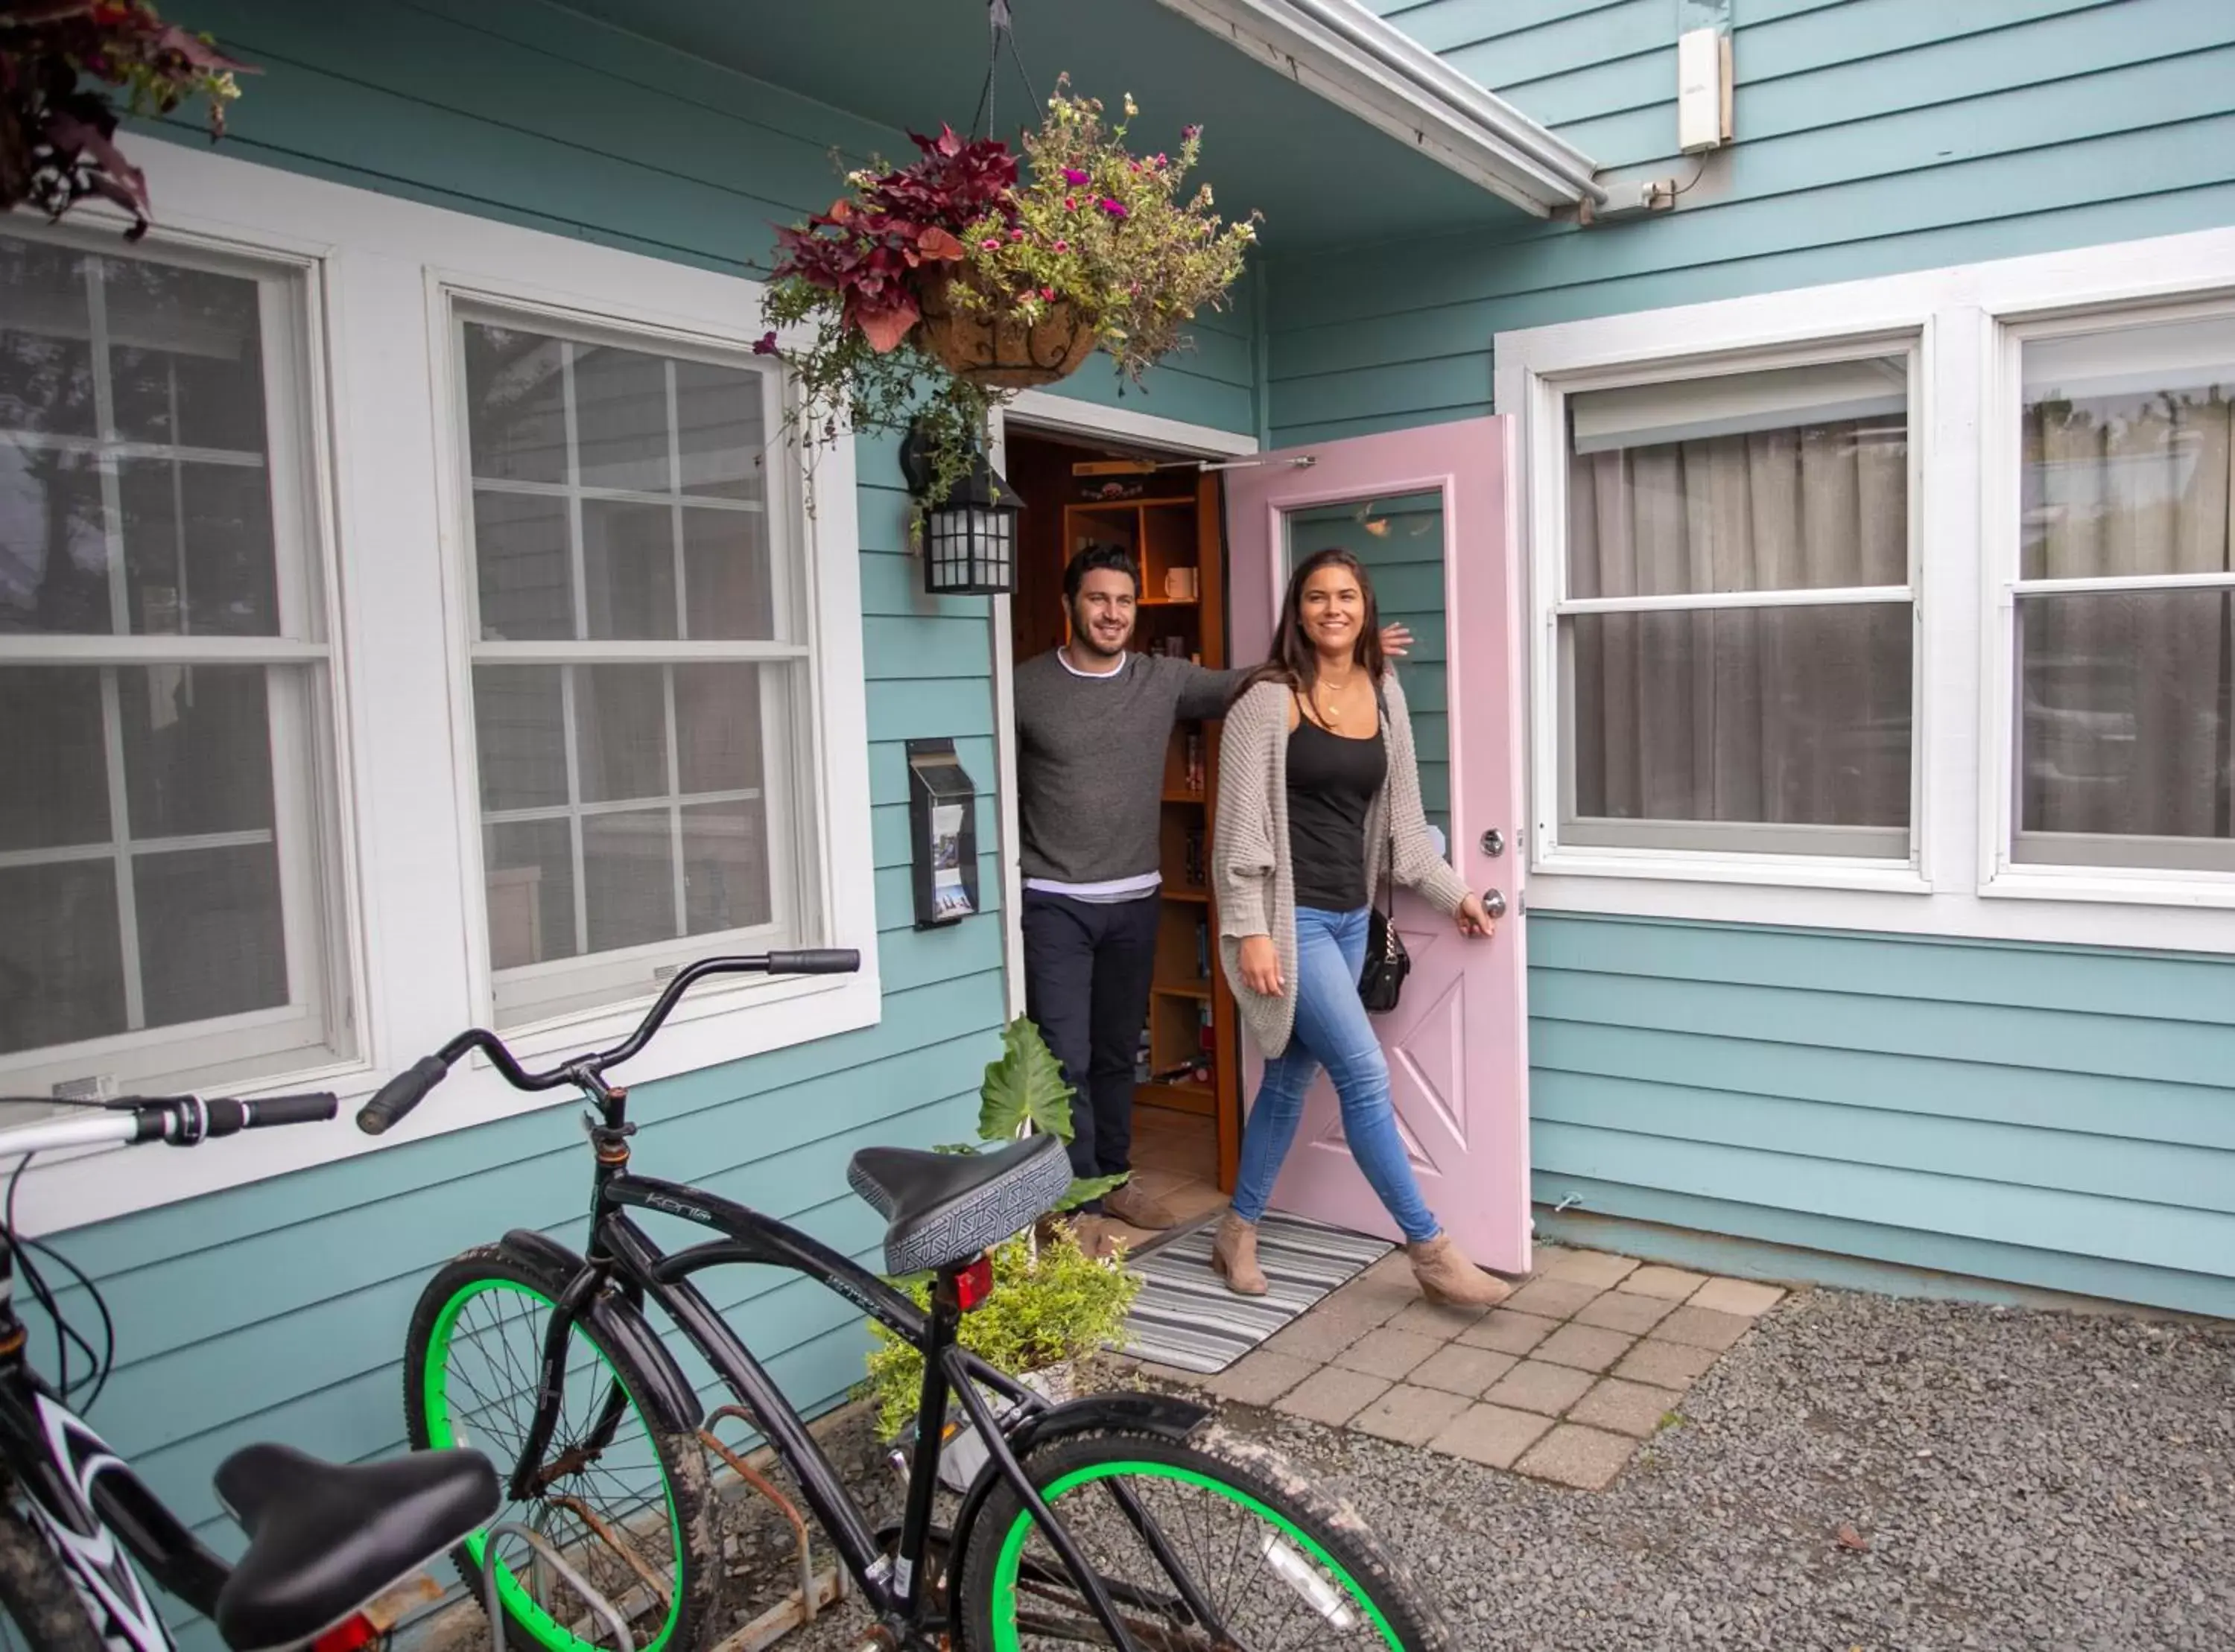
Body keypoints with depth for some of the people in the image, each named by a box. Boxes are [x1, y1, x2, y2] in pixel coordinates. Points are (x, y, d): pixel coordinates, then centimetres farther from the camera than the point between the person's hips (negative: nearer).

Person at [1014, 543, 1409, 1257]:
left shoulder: (1165, 680, 3)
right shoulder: (1026, 688, -6)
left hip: (1134, 901, 4)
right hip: (1053, 903, -4)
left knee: (1117, 1053, 16)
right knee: (1065, 1058, -4)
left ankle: (1113, 1181, 32)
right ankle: (1079, 1205, 8)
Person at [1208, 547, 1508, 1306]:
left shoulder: (1384, 695, 9)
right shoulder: (1269, 699, -10)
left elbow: (1400, 816, 16)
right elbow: (1241, 822, -12)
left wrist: (1452, 892, 16)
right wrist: (1250, 930, -17)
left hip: (1350, 916, 7)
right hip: (1291, 915, -7)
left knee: (1292, 1076, 13)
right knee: (1365, 1076, -7)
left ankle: (1238, 1229, 28)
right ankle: (1432, 1251, 5)